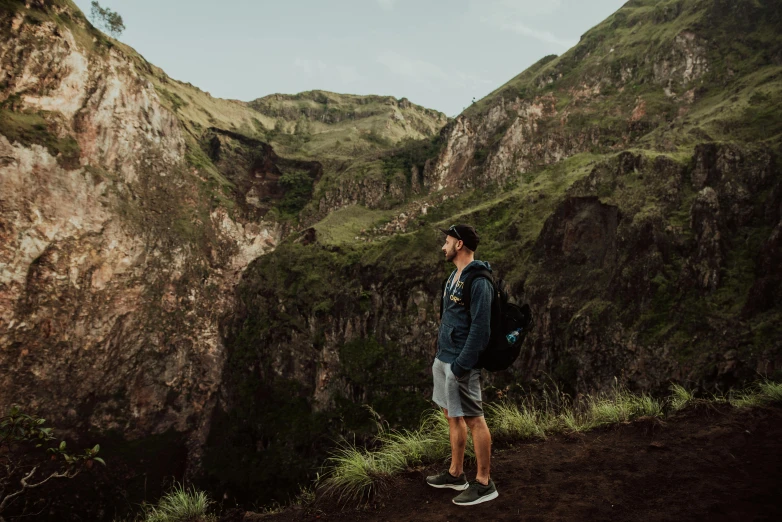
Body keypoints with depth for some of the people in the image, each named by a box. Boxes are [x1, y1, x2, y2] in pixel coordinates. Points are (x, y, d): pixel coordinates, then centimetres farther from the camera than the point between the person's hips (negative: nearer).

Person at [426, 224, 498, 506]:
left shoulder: (478, 281, -17)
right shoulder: (455, 275, 12)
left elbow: (480, 327, -22)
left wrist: (462, 364, -23)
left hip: (460, 361, -10)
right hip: (443, 357, 10)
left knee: (473, 419, 0)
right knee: (452, 415, 17)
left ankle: (484, 483, 12)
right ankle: (456, 474, 30)